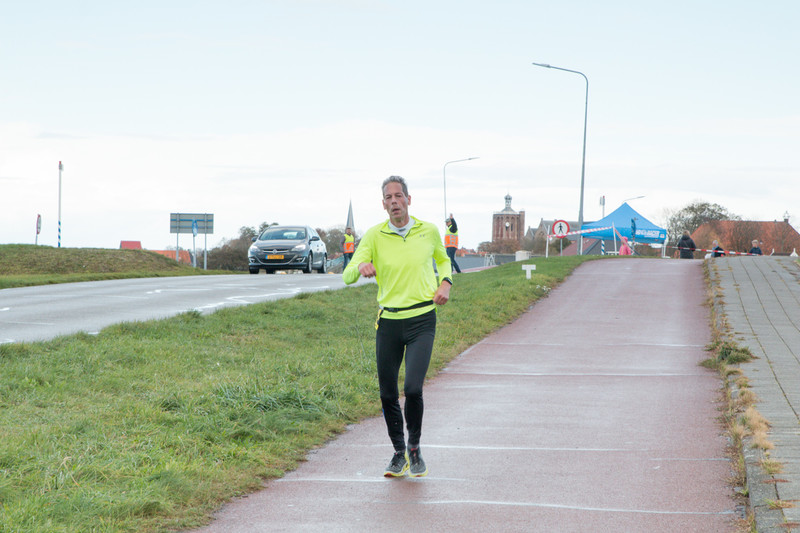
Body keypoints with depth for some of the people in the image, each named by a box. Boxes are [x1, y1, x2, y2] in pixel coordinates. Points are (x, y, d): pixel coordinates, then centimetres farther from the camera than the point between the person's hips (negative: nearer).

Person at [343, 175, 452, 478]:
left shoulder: (429, 231, 3)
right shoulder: (374, 236, -2)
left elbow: (443, 259, 24)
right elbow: (347, 276, -8)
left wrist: (445, 283, 4)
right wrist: (361, 266, -31)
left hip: (422, 320, -1)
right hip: (388, 322, 1)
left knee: (413, 389, -15)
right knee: (387, 394, 3)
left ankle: (415, 450, 8)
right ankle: (399, 453, 24)